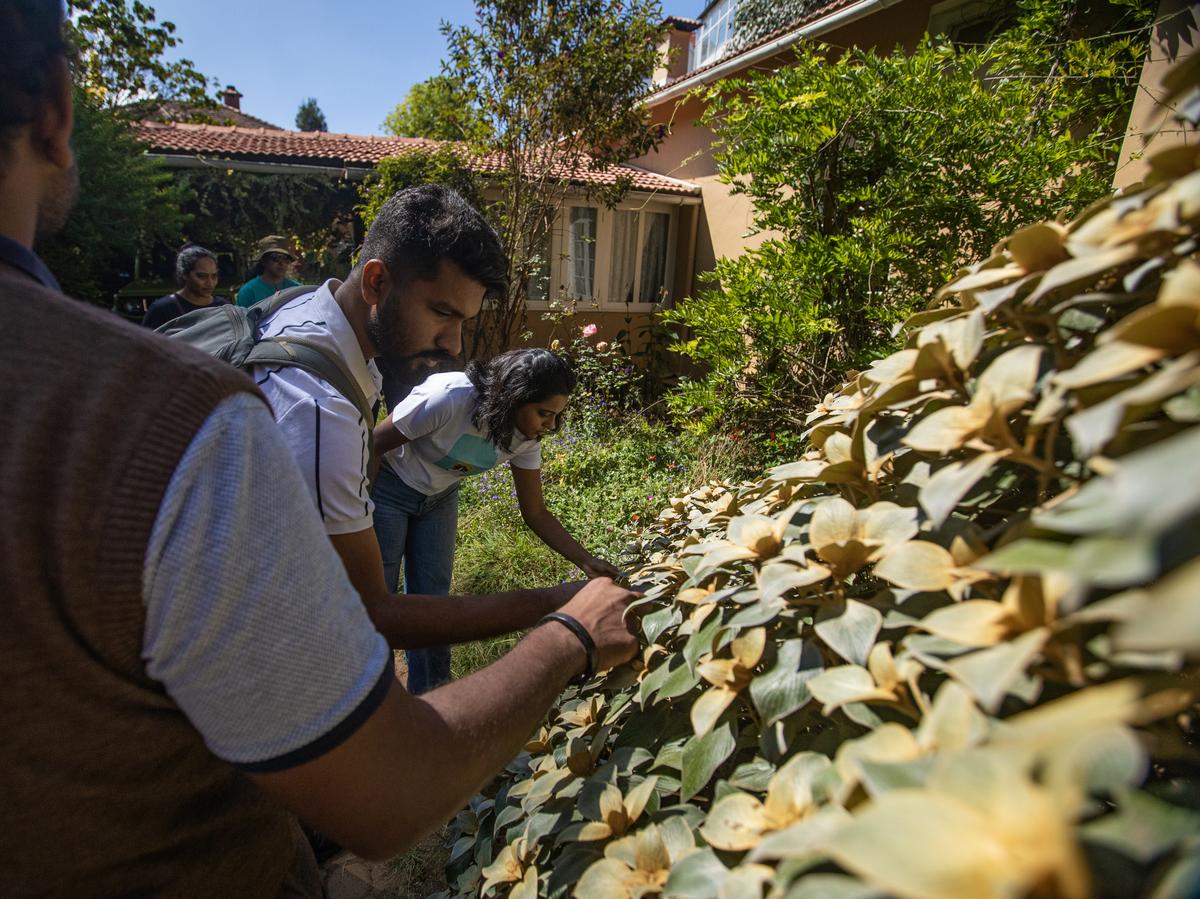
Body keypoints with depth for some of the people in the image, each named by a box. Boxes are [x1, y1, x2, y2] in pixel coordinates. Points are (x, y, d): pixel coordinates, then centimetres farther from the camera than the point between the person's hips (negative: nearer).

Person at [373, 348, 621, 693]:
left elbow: (536, 513, -8)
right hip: (387, 488, -4)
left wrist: (587, 561, -17)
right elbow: (371, 445, -23)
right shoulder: (448, 398, -36)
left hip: (439, 497, 5)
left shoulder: (525, 437, -17)